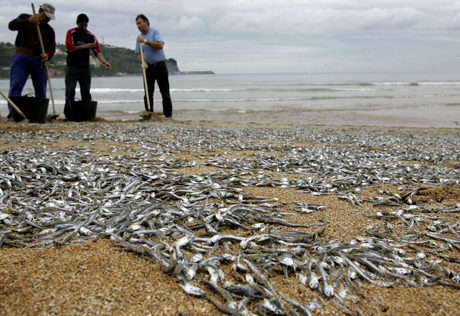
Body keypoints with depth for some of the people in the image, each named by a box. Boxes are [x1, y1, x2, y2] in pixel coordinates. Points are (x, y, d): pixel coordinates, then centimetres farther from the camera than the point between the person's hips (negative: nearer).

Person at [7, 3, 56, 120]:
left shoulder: (49, 30, 15)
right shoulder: (24, 18, 13)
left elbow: (51, 48, 8)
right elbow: (12, 25, -3)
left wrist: (47, 55, -14)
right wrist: (28, 21, -16)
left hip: (38, 59, 2)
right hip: (21, 57, -2)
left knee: (41, 89, 1)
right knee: (16, 85, -13)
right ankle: (12, 113, -16)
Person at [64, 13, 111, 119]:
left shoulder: (91, 36, 7)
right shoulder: (71, 33, 2)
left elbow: (97, 51, -2)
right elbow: (69, 47, -9)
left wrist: (104, 62, -19)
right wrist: (85, 46, -9)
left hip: (85, 68, 3)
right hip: (72, 67, -3)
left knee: (86, 92, 3)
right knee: (70, 91, -8)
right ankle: (68, 113, -5)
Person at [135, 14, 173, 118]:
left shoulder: (155, 32, -3)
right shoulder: (139, 37, 10)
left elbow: (160, 45, -20)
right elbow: (139, 54, 6)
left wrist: (145, 41, -20)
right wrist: (143, 63, -15)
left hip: (160, 66, -4)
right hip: (148, 67, 4)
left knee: (165, 92, -4)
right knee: (148, 93, 3)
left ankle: (168, 115, 2)